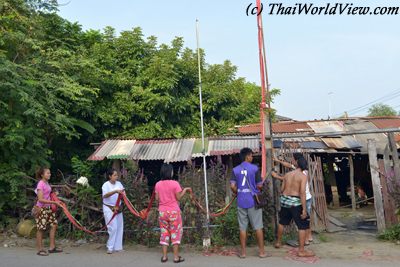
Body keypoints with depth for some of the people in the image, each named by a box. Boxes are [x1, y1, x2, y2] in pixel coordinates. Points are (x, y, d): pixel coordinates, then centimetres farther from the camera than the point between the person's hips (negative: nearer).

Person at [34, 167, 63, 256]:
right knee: (41, 229, 1)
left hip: (48, 208, 8)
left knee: (54, 225, 6)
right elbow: (40, 199, -22)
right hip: (42, 209, -8)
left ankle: (52, 247, 15)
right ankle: (40, 249, 12)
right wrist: (54, 202, -24)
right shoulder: (40, 184, -16)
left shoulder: (47, 183, 9)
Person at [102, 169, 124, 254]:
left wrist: (122, 192, -19)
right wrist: (115, 191, -37)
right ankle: (110, 248, 3)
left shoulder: (119, 183, 5)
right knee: (113, 228, -10)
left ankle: (118, 247, 17)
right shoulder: (106, 185, -9)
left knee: (119, 227, 7)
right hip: (109, 209, -5)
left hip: (118, 208, 5)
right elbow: (105, 195, -26)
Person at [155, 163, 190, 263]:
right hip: (173, 211, -4)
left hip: (162, 212, 4)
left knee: (164, 233, 13)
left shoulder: (158, 184, -1)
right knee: (175, 232, 6)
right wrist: (185, 190, 6)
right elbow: (178, 197, -8)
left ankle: (164, 256, 14)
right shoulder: (175, 183, -12)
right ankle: (176, 256, 6)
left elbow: (157, 198, 3)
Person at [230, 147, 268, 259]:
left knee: (242, 227, 8)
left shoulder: (235, 170, 1)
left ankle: (243, 252, 13)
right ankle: (261, 251, 13)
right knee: (258, 226, 6)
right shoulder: (254, 168, -7)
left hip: (241, 202, 3)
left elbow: (232, 186, -4)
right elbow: (259, 185, -6)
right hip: (253, 201, -3)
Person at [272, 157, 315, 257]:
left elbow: (282, 189, 8)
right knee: (303, 226, 2)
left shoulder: (287, 174, 7)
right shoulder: (303, 176, -9)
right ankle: (301, 251, 3)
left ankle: (278, 242, 40)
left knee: (282, 222, 25)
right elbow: (302, 192, -18)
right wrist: (304, 209, -19)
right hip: (295, 202, -6)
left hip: (284, 200, 6)